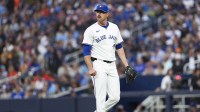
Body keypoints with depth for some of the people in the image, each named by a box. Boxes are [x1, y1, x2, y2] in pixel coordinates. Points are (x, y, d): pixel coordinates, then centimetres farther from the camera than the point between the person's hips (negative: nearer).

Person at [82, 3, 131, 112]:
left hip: (112, 66, 5)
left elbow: (119, 48, 16)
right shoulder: (91, 30, -3)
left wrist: (126, 66, 9)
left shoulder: (114, 28, 12)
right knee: (101, 98, -9)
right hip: (98, 65, -5)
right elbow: (86, 51, -6)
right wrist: (90, 68, -17)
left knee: (115, 97, 1)